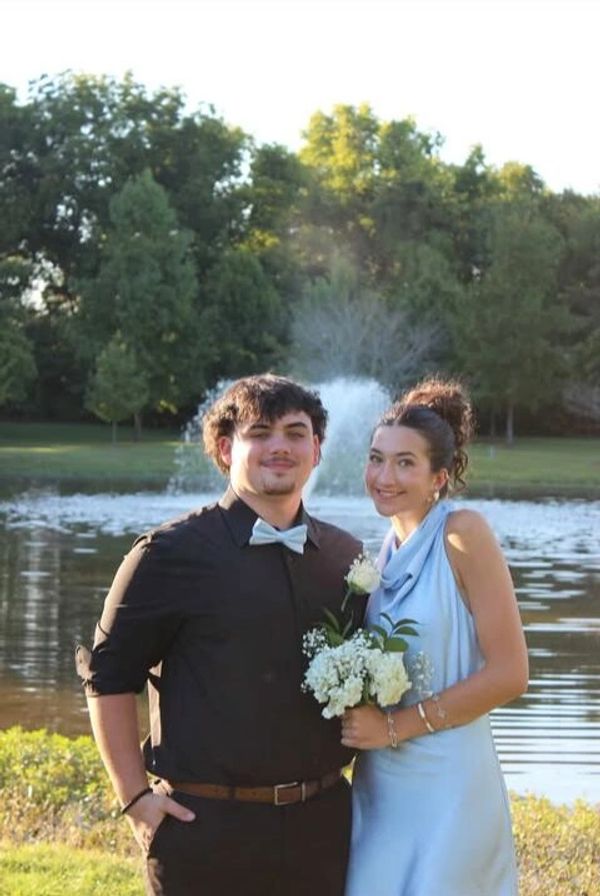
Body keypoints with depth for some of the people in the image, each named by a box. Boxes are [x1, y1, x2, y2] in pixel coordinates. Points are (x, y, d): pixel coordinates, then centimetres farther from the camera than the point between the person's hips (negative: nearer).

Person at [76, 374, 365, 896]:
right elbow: (108, 676, -2)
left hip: (321, 826, 4)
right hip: (205, 828, -4)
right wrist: (135, 798, -6)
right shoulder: (173, 554, -4)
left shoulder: (346, 558, 10)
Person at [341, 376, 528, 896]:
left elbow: (509, 675, -16)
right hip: (380, 783, 6)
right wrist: (359, 721, -3)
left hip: (446, 780, -6)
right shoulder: (388, 552, 7)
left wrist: (395, 725, -14)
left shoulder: (463, 533, -12)